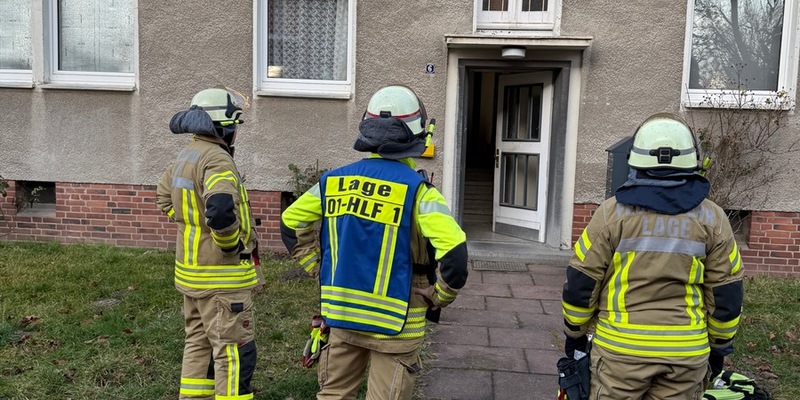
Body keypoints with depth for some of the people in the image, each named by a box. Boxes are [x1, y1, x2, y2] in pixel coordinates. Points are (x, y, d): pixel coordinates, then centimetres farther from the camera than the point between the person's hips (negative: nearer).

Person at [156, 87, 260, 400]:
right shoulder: (217, 159, -20)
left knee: (199, 344, 20)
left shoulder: (186, 156, 10)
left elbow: (165, 198, 24)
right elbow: (220, 210, -36)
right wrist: (231, 246, -20)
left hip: (191, 269, 10)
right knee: (235, 353, -2)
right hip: (220, 275, -10)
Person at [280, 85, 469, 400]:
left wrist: (320, 269, 14)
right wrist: (441, 296, -6)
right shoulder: (416, 190, -15)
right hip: (394, 321, -4)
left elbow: (291, 223, 10)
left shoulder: (334, 181, 0)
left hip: (342, 313, 4)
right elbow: (454, 252, -23)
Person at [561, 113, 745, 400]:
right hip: (686, 353, 2)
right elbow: (726, 294, 4)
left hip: (621, 348, -2)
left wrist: (575, 332, 10)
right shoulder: (712, 218, -1)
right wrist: (719, 344, 18)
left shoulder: (613, 212, -7)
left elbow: (582, 282, -4)